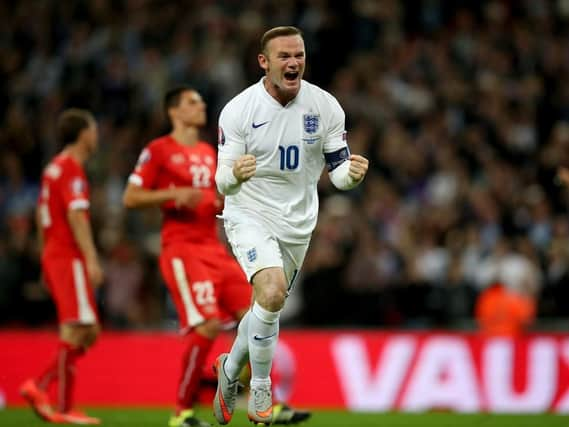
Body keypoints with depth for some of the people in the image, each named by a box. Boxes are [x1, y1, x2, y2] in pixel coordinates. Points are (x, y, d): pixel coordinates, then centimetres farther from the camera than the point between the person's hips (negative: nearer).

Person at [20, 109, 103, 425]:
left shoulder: (54, 168, 19)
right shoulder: (72, 170, -11)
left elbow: (42, 215, 23)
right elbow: (76, 215, -20)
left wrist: (46, 259, 25)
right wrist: (91, 259, -23)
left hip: (54, 257, 10)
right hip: (69, 258, -10)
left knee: (89, 333, 10)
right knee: (76, 329, -11)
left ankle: (40, 387, 4)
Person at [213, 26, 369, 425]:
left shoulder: (326, 107, -7)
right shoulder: (238, 110, -15)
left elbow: (338, 171, -2)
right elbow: (223, 181, -13)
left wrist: (352, 173, -26)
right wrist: (235, 173, -37)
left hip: (298, 223, 4)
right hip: (250, 216, -4)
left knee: (267, 306, 16)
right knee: (272, 292, -26)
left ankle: (230, 369, 44)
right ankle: (261, 389, -9)